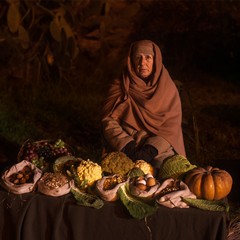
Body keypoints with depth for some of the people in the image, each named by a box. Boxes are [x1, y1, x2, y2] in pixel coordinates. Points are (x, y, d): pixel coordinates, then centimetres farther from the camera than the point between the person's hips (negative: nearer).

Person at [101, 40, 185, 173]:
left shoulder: (168, 87, 6)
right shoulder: (120, 86, 7)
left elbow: (171, 126, -3)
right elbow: (109, 121, -2)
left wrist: (151, 150, -19)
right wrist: (128, 146, -18)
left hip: (160, 149, 1)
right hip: (126, 148, 0)